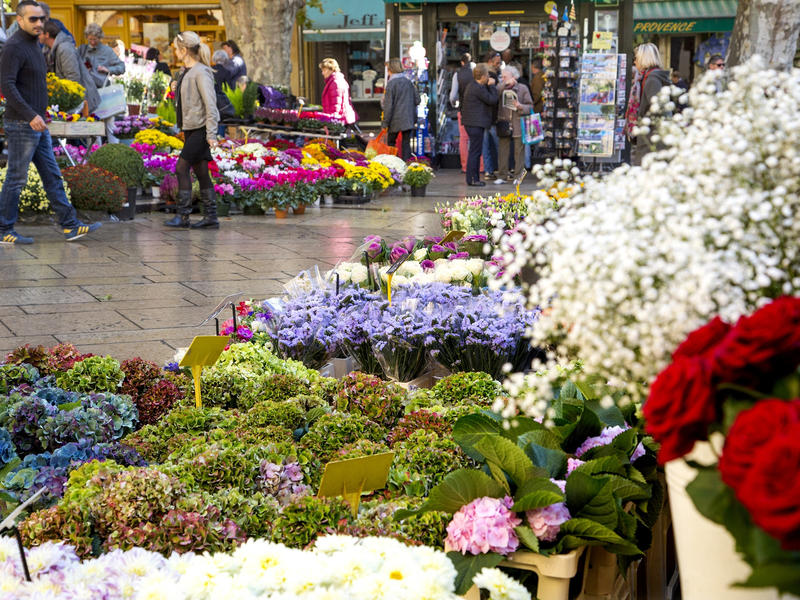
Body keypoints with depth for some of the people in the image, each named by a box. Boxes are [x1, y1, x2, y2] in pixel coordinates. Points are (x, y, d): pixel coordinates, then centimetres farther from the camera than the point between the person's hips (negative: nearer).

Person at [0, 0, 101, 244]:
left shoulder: (33, 46, 16)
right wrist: (30, 116, -29)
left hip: (37, 125, 10)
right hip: (21, 124, -10)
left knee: (52, 176, 8)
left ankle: (70, 226, 10)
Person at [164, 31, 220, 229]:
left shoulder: (201, 73, -14)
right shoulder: (186, 72, 14)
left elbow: (210, 103, -19)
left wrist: (211, 134, -22)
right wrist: (177, 90, 7)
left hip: (200, 129, -9)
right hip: (190, 129, 9)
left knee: (182, 167, -11)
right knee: (201, 172, 8)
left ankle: (182, 215, -8)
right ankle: (211, 217, 11)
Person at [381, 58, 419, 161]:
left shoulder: (391, 84, -11)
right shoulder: (409, 82, 5)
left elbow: (388, 105, -12)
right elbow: (417, 100, 9)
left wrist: (385, 123, -8)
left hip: (395, 121, -4)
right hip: (409, 120, 4)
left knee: (391, 142, 10)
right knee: (406, 143, 5)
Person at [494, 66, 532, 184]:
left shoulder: (523, 88, 3)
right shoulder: (501, 88, 10)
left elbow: (530, 106, 2)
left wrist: (520, 106, -17)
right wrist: (505, 84, -15)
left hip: (518, 124, -2)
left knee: (519, 151, 1)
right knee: (503, 151, 2)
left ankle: (518, 176, 8)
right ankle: (501, 176, 7)